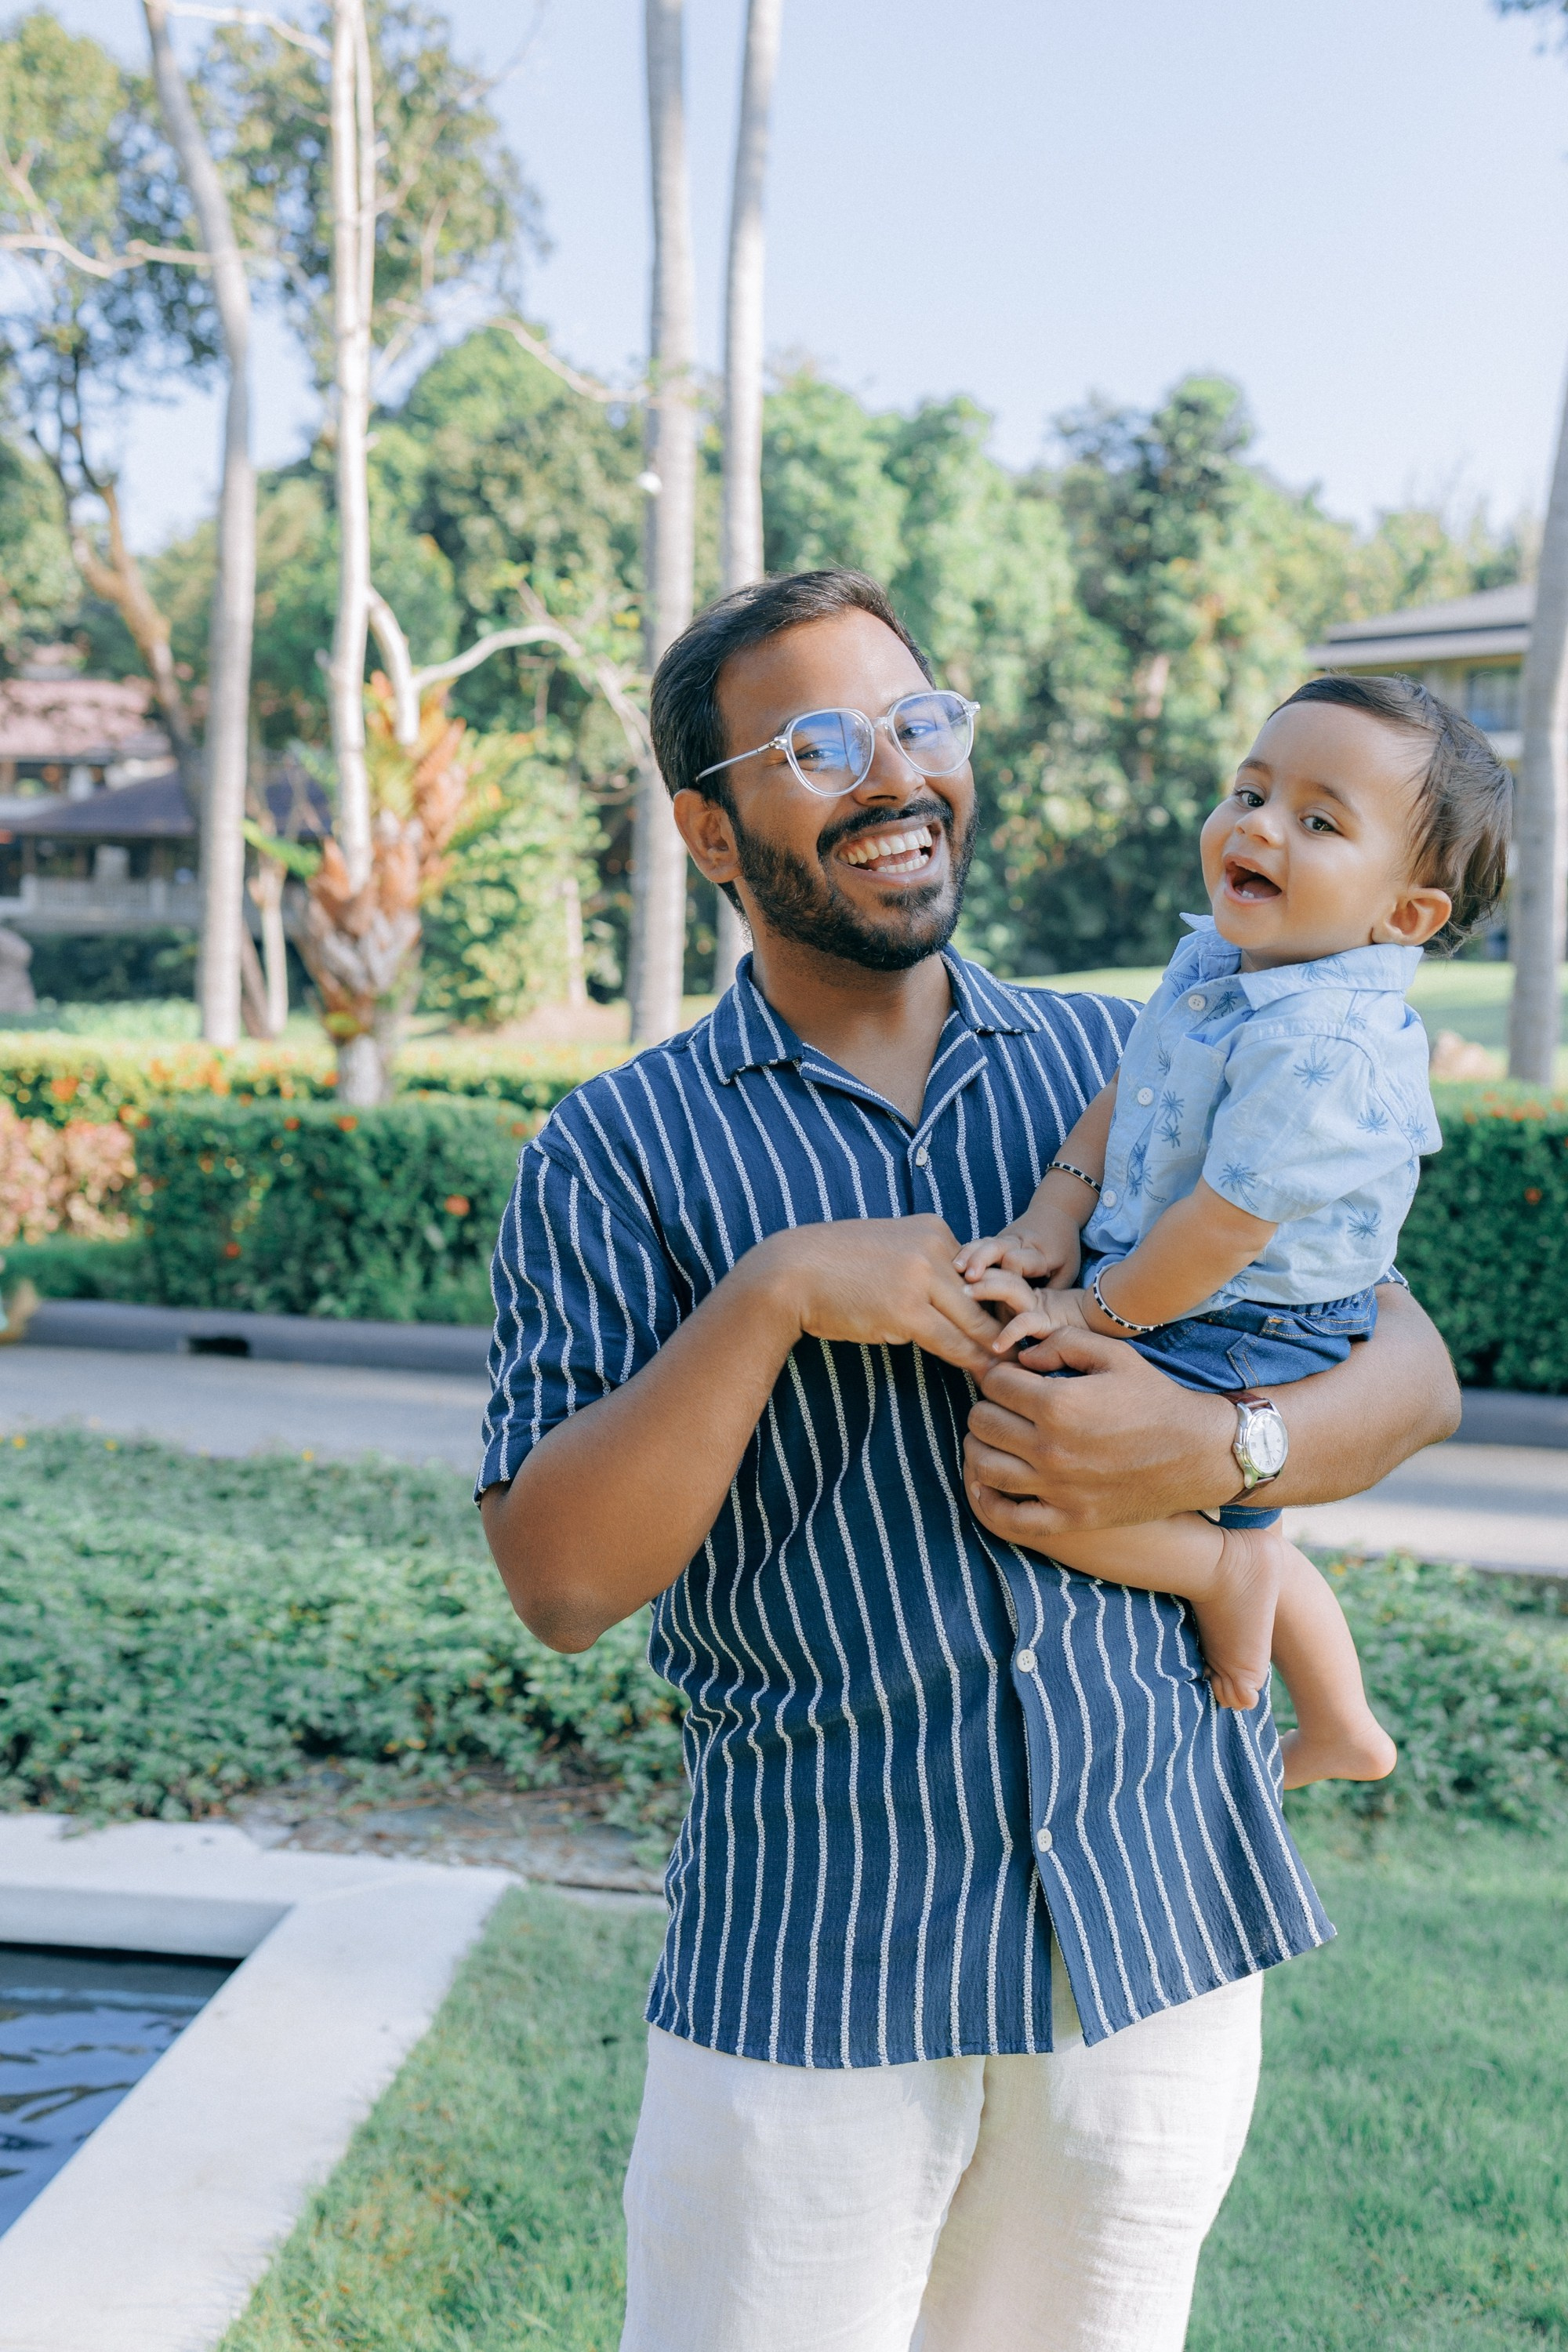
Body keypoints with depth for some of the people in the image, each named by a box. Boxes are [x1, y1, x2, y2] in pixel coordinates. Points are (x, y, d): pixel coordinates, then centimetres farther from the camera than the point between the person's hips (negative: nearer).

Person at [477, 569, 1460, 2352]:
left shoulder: (1131, 1067, 6)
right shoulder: (619, 1152, -3)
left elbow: (1411, 1368, 6)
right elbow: (558, 1580, -11)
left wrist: (1213, 1451, -14)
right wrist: (774, 1294, -22)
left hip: (1159, 1916, 3)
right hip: (810, 1956, -2)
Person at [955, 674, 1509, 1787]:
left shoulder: (1324, 1047, -29)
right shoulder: (1215, 961, 0)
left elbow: (1224, 1227, -26)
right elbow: (1121, 1094, 7)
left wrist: (1092, 1313, -15)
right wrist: (1055, 1215, -8)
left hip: (1235, 1353, -10)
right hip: (1240, 1349, 10)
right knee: (1246, 1527, 30)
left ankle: (1218, 1569, 0)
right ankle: (1341, 1729, 49)